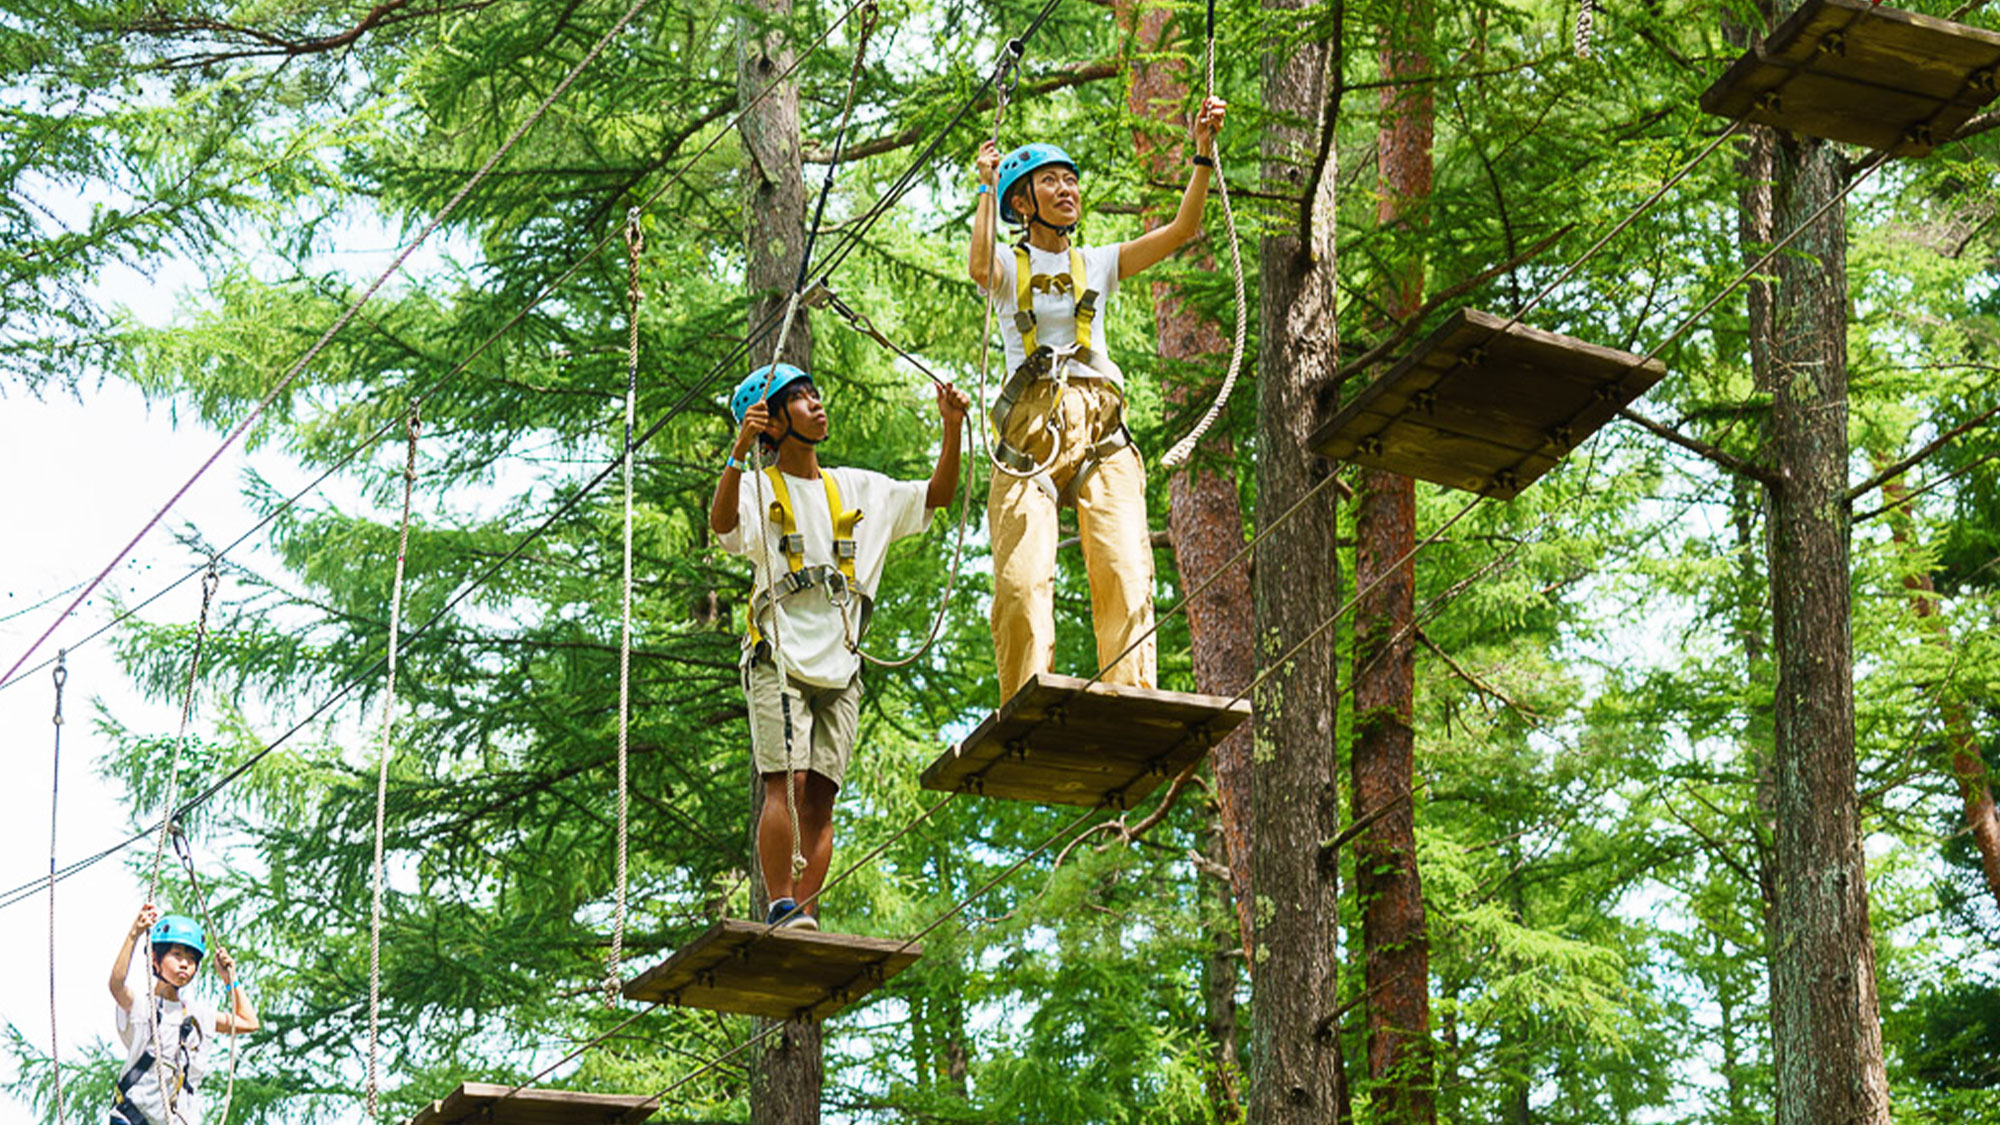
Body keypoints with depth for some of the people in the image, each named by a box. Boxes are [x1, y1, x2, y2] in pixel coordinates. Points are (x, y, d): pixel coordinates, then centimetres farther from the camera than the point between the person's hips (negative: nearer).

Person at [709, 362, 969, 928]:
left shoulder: (859, 489, 20)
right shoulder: (758, 489, 5)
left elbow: (936, 496, 22)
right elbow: (722, 523, -17)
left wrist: (952, 429, 8)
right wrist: (739, 451, -33)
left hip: (839, 669, 4)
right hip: (779, 662, -4)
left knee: (820, 797, -3)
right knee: (786, 784, -17)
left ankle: (806, 918, -3)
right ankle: (782, 910, -16)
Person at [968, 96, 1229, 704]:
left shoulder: (1098, 264, 23)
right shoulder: (1010, 267, 16)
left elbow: (1182, 228, 12)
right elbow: (979, 268, -9)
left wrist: (1203, 152, 2)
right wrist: (987, 188, 1)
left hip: (1098, 424, 2)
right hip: (1030, 424, -2)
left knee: (1125, 573, -17)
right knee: (1023, 580, -18)